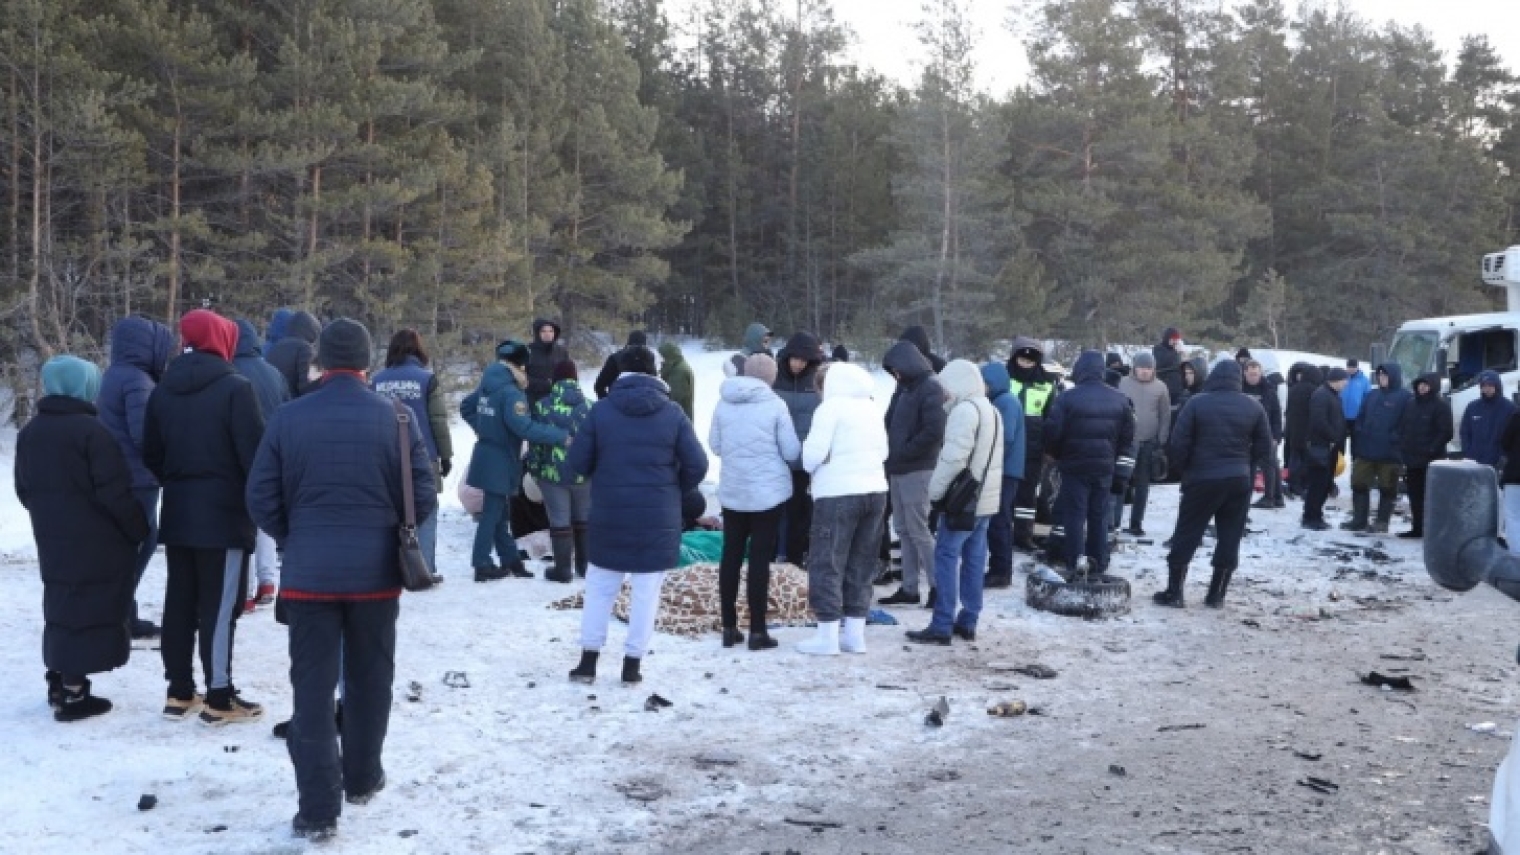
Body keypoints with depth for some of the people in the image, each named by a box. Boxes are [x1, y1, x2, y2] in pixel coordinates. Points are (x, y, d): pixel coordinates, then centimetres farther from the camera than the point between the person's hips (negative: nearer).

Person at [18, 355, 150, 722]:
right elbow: (115, 492, -18)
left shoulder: (30, 432, 7)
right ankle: (72, 695, 0)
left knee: (61, 608, 18)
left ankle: (58, 682, 27)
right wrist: (138, 529, -6)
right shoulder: (91, 430, -17)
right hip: (96, 543, -7)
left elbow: (24, 490, 15)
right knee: (87, 610, -2)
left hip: (52, 539, 8)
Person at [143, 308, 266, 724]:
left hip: (178, 513, 6)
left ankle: (179, 692, 18)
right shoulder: (235, 387, -13)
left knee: (179, 602, 12)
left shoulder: (162, 391, 6)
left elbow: (151, 455, 12)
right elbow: (254, 452, -15)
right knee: (220, 606, -2)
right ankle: (219, 699, 2)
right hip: (224, 514, -6)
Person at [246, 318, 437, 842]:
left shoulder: (288, 418, -4)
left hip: (309, 572, 0)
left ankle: (318, 808, 2)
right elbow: (423, 499, -4)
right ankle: (362, 780, 33)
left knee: (312, 687, 4)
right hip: (375, 571, 1)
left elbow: (261, 499, -2)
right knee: (368, 680, 18)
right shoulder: (396, 417, -5)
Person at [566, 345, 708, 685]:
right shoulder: (672, 412, -3)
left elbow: (578, 462, -2)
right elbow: (697, 465, -6)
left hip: (609, 514, 1)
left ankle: (588, 661, 14)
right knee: (646, 592, 8)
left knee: (599, 587, 14)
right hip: (658, 516, -1)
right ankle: (632, 665, 10)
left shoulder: (602, 409, -3)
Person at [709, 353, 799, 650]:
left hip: (732, 492, 4)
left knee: (731, 556, 11)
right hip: (768, 492, -3)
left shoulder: (724, 402, 0)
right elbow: (792, 452, -7)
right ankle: (757, 631, 2)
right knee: (760, 559, 0)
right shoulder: (774, 404, -10)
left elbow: (715, 446, 7)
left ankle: (729, 628, 15)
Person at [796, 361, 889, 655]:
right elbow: (883, 452, 13)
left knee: (828, 565, 1)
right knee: (860, 565, 13)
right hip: (875, 491, 7)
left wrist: (809, 465, 8)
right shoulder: (871, 409, 12)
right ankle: (855, 633, 16)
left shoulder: (830, 407, -7)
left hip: (838, 494, -6)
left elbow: (813, 454, -12)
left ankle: (827, 636, 1)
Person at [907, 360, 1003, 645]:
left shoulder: (964, 410, -15)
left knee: (946, 557, -7)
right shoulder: (991, 410, 17)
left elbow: (953, 458, -22)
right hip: (986, 498, 10)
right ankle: (967, 622, 16)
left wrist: (934, 490, -11)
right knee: (973, 560, 12)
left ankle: (942, 626, -8)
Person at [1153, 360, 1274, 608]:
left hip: (1202, 479, -3)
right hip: (1239, 480, 3)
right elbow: (1264, 448, 5)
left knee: (1186, 536, 5)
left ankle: (1173, 593, 6)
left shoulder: (1197, 403, -7)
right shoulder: (1253, 407, 3)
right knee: (1229, 538, 10)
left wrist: (1186, 468, 6)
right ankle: (1216, 595, 11)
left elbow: (1178, 444, -10)